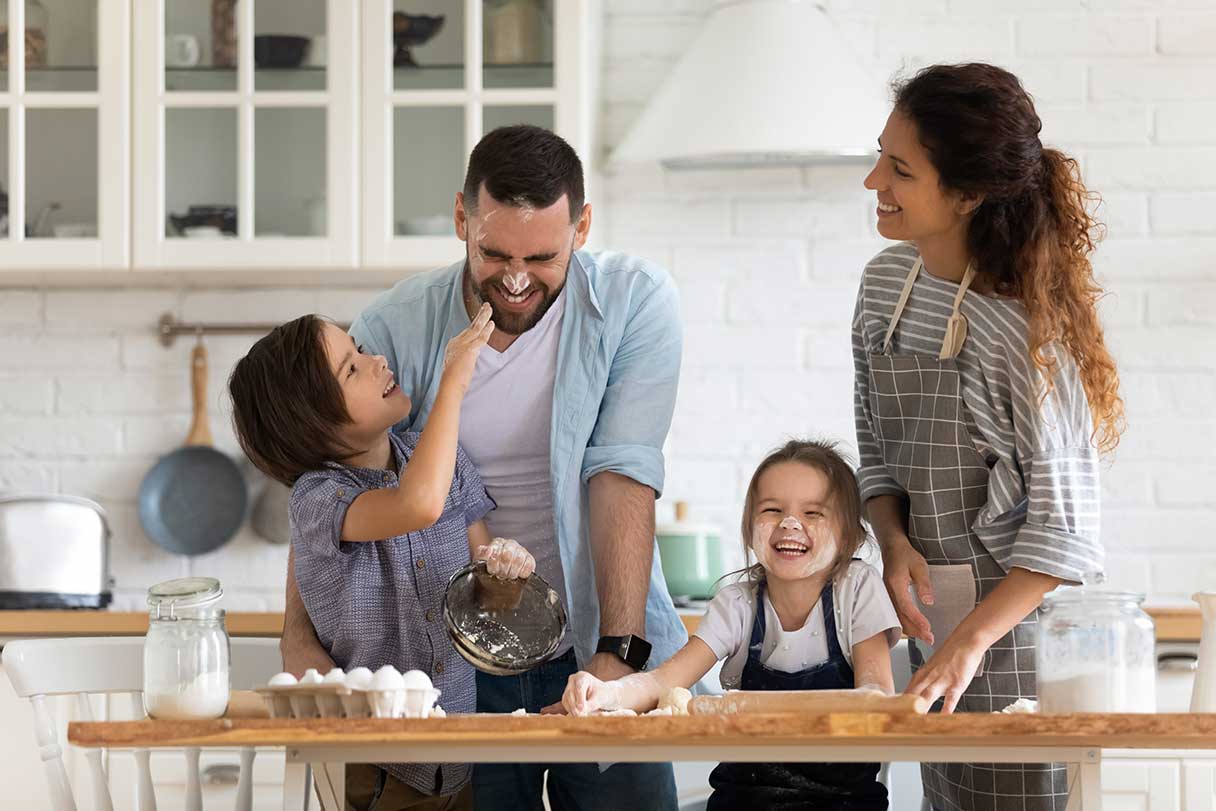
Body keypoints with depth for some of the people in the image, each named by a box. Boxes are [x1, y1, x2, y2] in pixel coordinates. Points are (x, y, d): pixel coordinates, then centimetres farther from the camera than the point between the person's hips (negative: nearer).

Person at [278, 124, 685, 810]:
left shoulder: (635, 303, -6)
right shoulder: (395, 328, -5)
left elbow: (624, 476, -13)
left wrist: (619, 651, -21)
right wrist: (302, 638, -21)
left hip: (595, 654, 0)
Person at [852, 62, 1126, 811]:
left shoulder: (1028, 326, -19)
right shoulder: (886, 282, 2)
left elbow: (1062, 525, -18)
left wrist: (971, 641, -24)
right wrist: (894, 542, -6)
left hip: (1018, 618, -7)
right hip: (931, 613, 7)